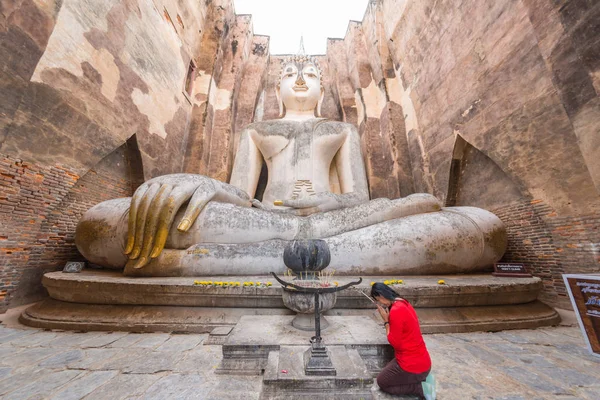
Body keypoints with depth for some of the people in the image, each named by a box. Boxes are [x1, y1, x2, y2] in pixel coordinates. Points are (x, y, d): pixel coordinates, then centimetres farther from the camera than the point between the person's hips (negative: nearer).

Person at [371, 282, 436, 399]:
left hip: (412, 365, -9)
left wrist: (386, 320, -13)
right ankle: (422, 378, 14)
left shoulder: (396, 310, -29)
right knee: (387, 372, 26)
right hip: (421, 360, 9)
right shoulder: (402, 303, 0)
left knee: (382, 381, 13)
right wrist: (389, 318, 0)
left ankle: (421, 388, 2)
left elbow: (395, 343, -19)